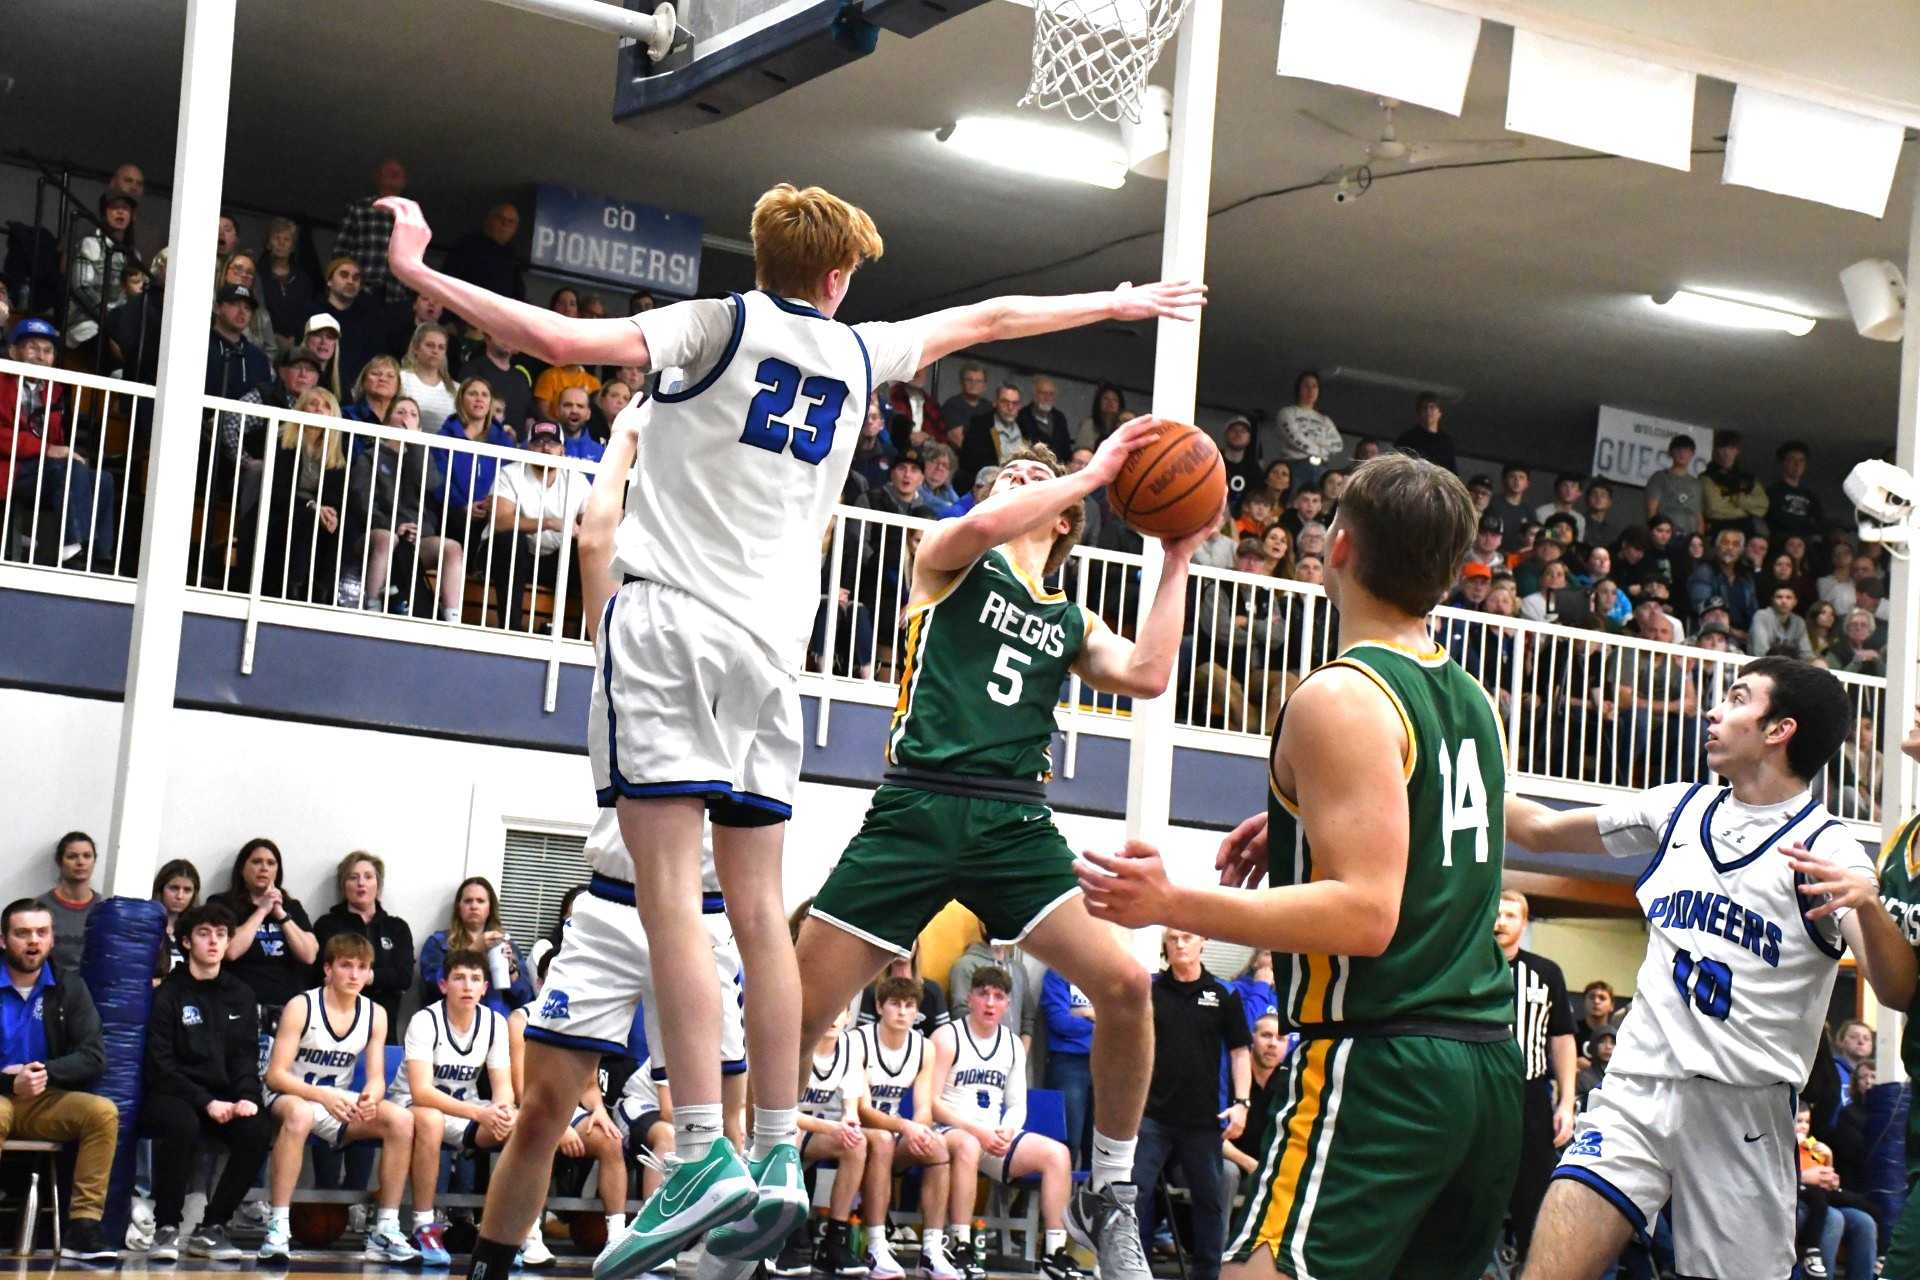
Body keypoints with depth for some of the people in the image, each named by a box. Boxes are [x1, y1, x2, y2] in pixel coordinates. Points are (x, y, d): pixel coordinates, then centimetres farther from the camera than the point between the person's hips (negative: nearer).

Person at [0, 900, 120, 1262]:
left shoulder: (69, 988, 4)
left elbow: (93, 1057, -2)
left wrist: (45, 1072, -19)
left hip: (44, 1101, 3)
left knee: (103, 1112, -24)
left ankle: (82, 1225, -25)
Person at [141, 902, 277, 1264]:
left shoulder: (240, 996, 14)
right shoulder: (168, 994, 0)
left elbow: (246, 1057, 10)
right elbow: (161, 1065, -8)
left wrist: (247, 1097, -12)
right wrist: (207, 1103, -19)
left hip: (223, 1099, 4)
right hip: (171, 1095, -4)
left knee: (259, 1130, -27)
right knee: (183, 1125, -38)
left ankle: (211, 1229, -14)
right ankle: (166, 1228, -23)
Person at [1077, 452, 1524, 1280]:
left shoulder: (1342, 698, -11)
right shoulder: (1472, 699, 15)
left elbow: (1366, 915, -20)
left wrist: (1173, 905, -22)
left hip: (1380, 1065, -9)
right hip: (1487, 1063, 9)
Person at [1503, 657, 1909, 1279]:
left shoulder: (1825, 848, -4)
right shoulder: (1681, 807, 14)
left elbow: (1898, 989, -15)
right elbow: (1542, 830, 23)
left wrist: (1866, 902, -34)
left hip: (1742, 1108, -4)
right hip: (1635, 1091, 4)